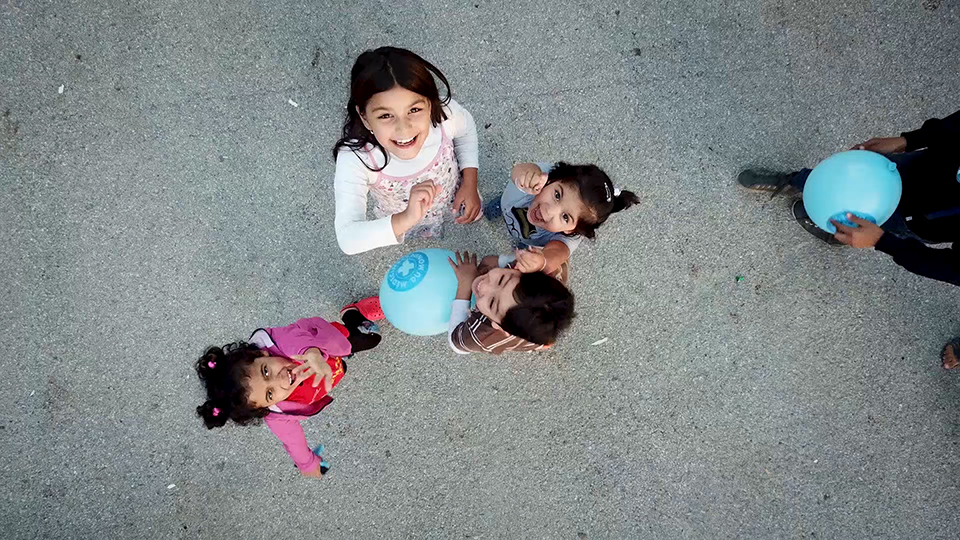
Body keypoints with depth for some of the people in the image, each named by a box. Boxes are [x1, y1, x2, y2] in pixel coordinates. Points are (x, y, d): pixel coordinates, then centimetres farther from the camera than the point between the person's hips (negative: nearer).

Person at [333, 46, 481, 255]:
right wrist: (407, 219, -62)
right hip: (402, 225, -1)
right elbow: (347, 239, -48)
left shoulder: (445, 113, -36)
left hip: (456, 201, 1)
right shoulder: (355, 159, -43)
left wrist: (470, 184, -17)